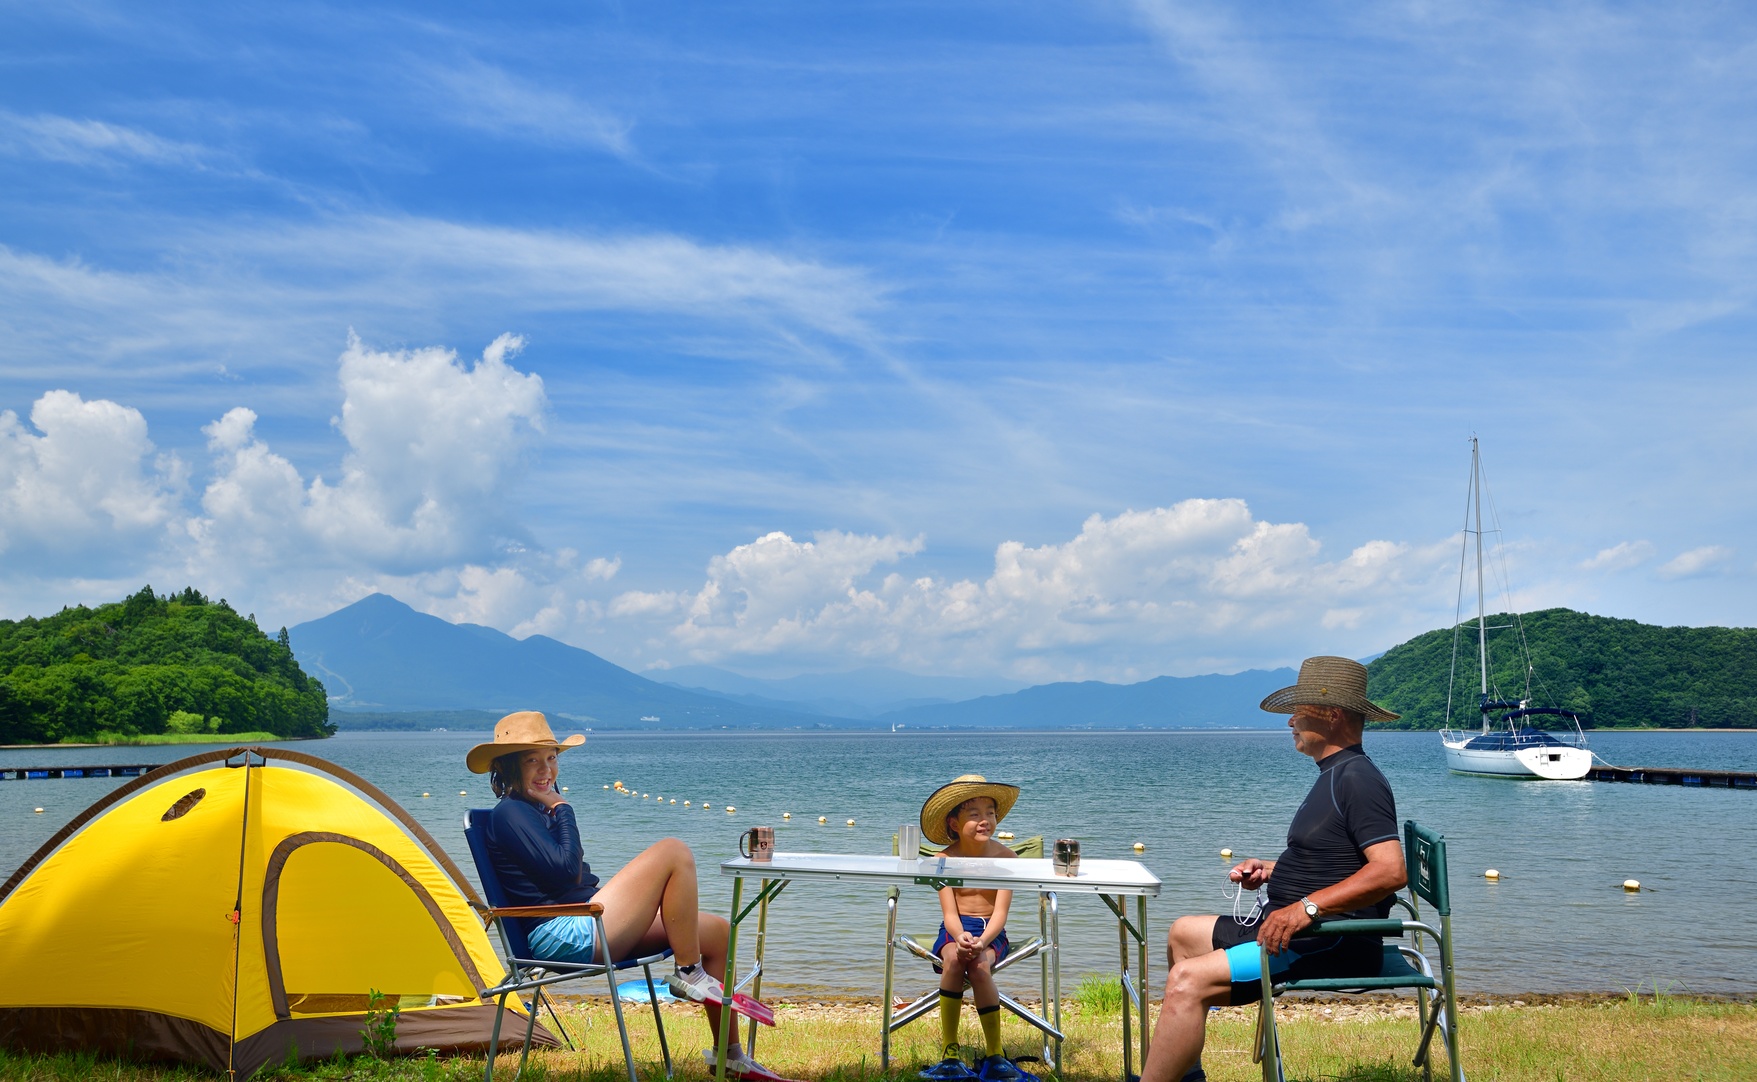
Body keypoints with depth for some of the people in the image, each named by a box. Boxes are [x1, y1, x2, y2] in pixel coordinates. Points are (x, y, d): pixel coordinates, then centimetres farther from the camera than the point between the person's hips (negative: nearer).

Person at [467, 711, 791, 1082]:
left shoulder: (537, 810, 20)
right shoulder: (509, 813, -10)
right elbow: (562, 868, -20)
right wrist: (561, 808, -9)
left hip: (584, 924, 10)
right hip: (562, 935, -10)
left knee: (715, 930, 6)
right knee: (674, 852, -19)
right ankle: (689, 974, -9)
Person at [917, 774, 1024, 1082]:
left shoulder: (1005, 856, -6)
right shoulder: (946, 859, -5)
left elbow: (1000, 911, -12)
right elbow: (949, 913, -10)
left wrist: (982, 941, -32)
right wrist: (960, 936, -34)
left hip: (992, 931, 0)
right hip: (955, 929, 0)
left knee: (979, 965, -33)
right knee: (953, 959, -34)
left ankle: (994, 1055, -18)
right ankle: (949, 1053, -24)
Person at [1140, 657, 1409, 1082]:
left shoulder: (1357, 779, -16)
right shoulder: (1336, 774, 17)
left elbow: (1390, 870, -28)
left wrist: (1305, 908, -30)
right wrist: (1271, 869, 11)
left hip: (1332, 945, -12)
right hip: (1291, 924, 12)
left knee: (1188, 981, -25)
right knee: (1183, 934, 23)